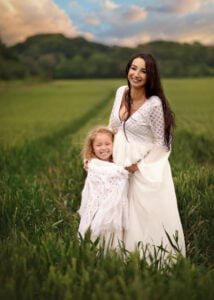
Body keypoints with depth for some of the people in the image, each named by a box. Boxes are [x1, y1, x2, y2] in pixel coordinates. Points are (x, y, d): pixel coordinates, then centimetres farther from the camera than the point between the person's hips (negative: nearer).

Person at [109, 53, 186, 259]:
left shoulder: (154, 104, -21)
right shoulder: (121, 92, -1)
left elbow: (162, 143, -15)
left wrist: (140, 165, -14)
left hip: (146, 169, -7)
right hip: (121, 166, 7)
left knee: (149, 218, 7)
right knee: (126, 217, 19)